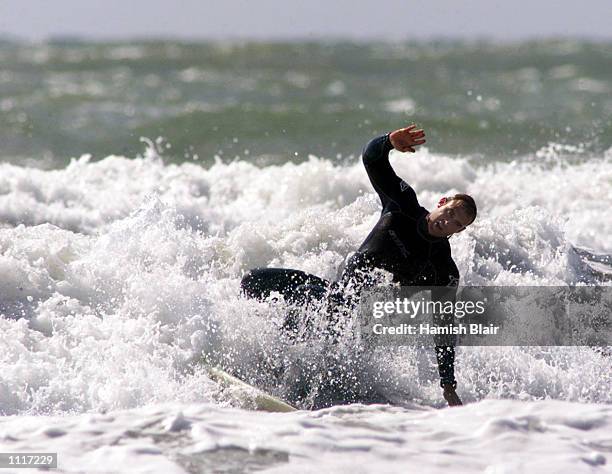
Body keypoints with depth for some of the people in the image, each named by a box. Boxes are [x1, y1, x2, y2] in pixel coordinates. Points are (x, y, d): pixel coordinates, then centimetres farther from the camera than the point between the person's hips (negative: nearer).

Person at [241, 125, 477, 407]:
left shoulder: (444, 273, -12)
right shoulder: (403, 203, -4)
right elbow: (371, 158, -9)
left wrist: (448, 386, -15)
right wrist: (390, 142, -33)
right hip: (339, 291, 6)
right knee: (255, 282, -2)